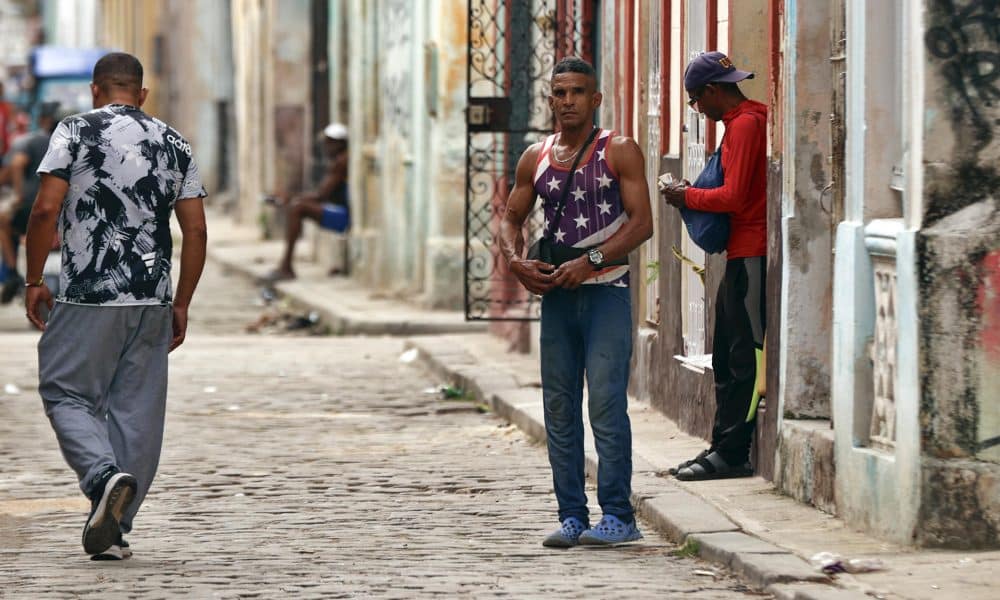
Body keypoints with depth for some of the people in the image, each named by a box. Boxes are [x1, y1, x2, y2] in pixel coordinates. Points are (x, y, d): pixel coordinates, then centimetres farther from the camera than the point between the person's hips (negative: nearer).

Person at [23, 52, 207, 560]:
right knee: (136, 409, 8)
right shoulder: (173, 144, 10)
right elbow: (196, 231, 6)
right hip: (152, 299, 4)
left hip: (88, 294, -4)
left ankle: (105, 474, -19)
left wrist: (33, 281, 0)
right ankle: (113, 529, 8)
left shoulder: (75, 132, -1)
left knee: (65, 393, 7)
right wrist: (181, 304, 13)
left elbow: (46, 210, -10)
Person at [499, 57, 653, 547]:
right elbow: (510, 219, 19)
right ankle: (571, 515, 9)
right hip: (555, 294, 5)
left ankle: (618, 516, -10)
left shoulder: (619, 152, 0)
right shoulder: (536, 158, 13)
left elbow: (641, 222, -7)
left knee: (606, 404, -12)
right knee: (559, 409, 4)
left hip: (606, 291, -5)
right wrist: (515, 260, -2)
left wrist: (590, 261, -16)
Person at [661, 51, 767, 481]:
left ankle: (732, 453, -7)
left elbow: (734, 197, -19)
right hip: (741, 255, 11)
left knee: (743, 355, -8)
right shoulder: (744, 122, 18)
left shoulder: (745, 125, -13)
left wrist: (688, 197, -6)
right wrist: (695, 193, 11)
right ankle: (723, 447, 16)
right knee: (726, 356, 12)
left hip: (750, 255, -11)